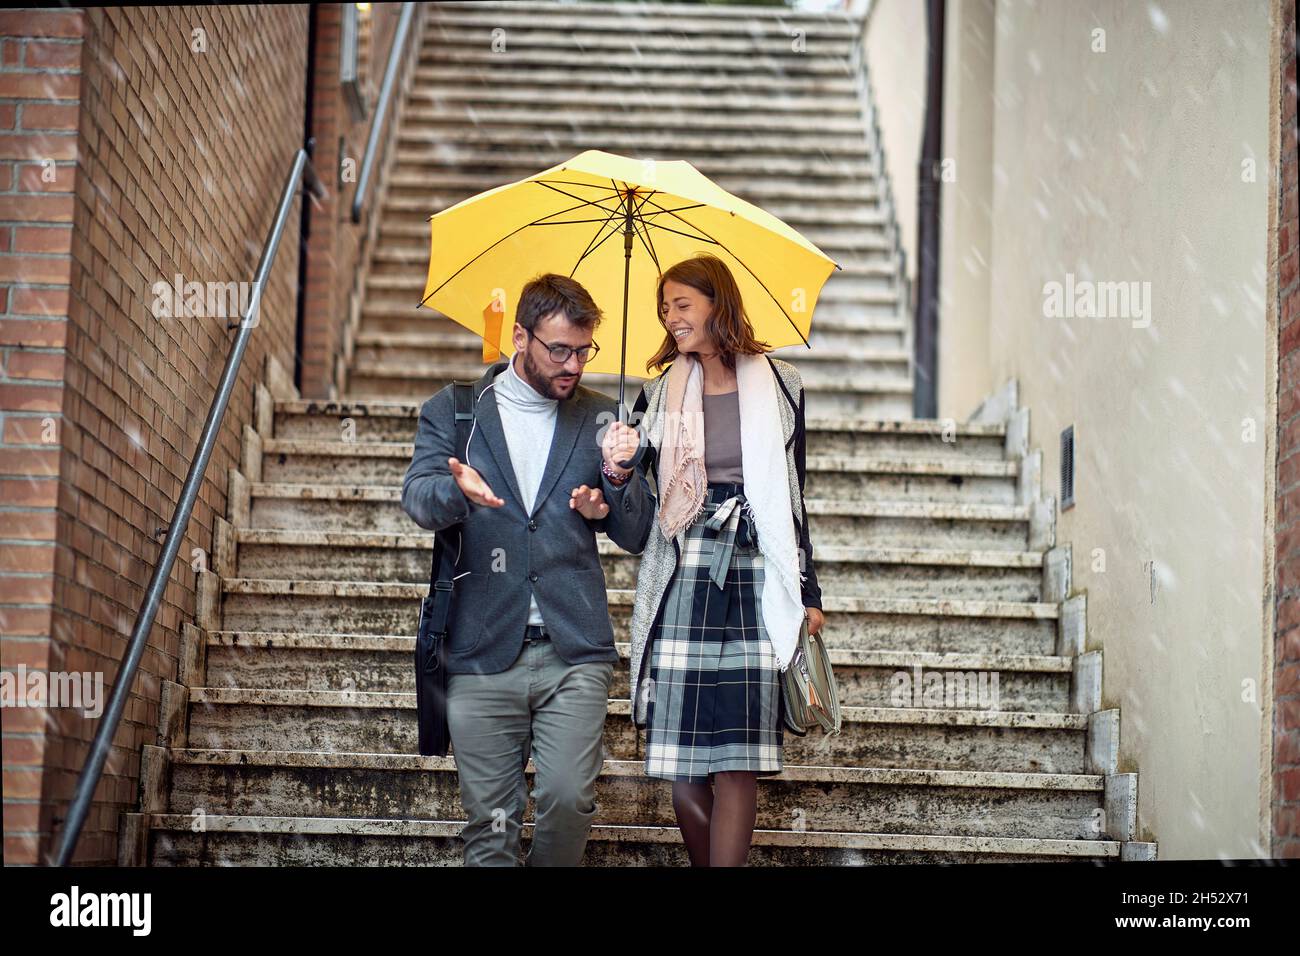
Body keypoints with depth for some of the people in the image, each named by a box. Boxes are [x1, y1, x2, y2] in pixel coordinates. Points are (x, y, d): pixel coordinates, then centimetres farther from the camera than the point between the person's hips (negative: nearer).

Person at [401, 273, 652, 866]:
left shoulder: (598, 419, 13)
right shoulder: (452, 412, 10)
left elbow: (635, 536, 12)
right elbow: (418, 498, -6)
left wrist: (618, 478, -8)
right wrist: (459, 488, -29)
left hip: (574, 653, 1)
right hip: (483, 655, 0)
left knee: (568, 801, -13)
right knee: (490, 824, 0)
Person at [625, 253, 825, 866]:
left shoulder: (778, 386, 8)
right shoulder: (659, 395, 11)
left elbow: (793, 496, 11)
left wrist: (808, 594, 9)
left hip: (754, 585, -1)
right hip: (681, 584, 1)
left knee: (737, 764, -7)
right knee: (683, 769, -1)